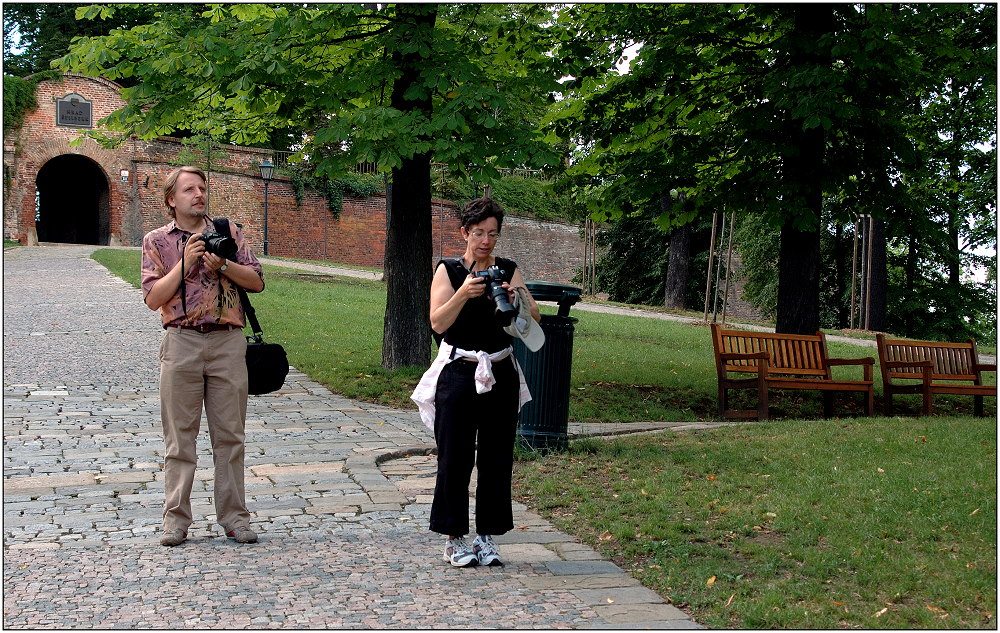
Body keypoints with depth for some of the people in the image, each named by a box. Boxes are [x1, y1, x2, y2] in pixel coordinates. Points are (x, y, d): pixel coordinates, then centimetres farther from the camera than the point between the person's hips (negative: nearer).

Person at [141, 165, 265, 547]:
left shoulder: (228, 232, 11)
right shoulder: (156, 241, 7)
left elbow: (256, 282, 6)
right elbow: (153, 298, -2)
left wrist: (222, 265, -8)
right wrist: (185, 262, -10)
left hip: (227, 342, 1)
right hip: (182, 343, -1)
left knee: (230, 434, 4)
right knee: (180, 435, 2)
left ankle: (233, 516, 11)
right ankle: (176, 519, 10)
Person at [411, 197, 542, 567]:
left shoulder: (509, 270, 7)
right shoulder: (448, 270, 0)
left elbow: (535, 319, -2)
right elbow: (438, 323, -13)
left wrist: (516, 300, -22)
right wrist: (463, 294, -28)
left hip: (501, 374, 3)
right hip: (458, 374, -3)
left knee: (497, 459, 6)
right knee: (454, 459, 0)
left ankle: (488, 536, 17)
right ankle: (454, 539, 12)